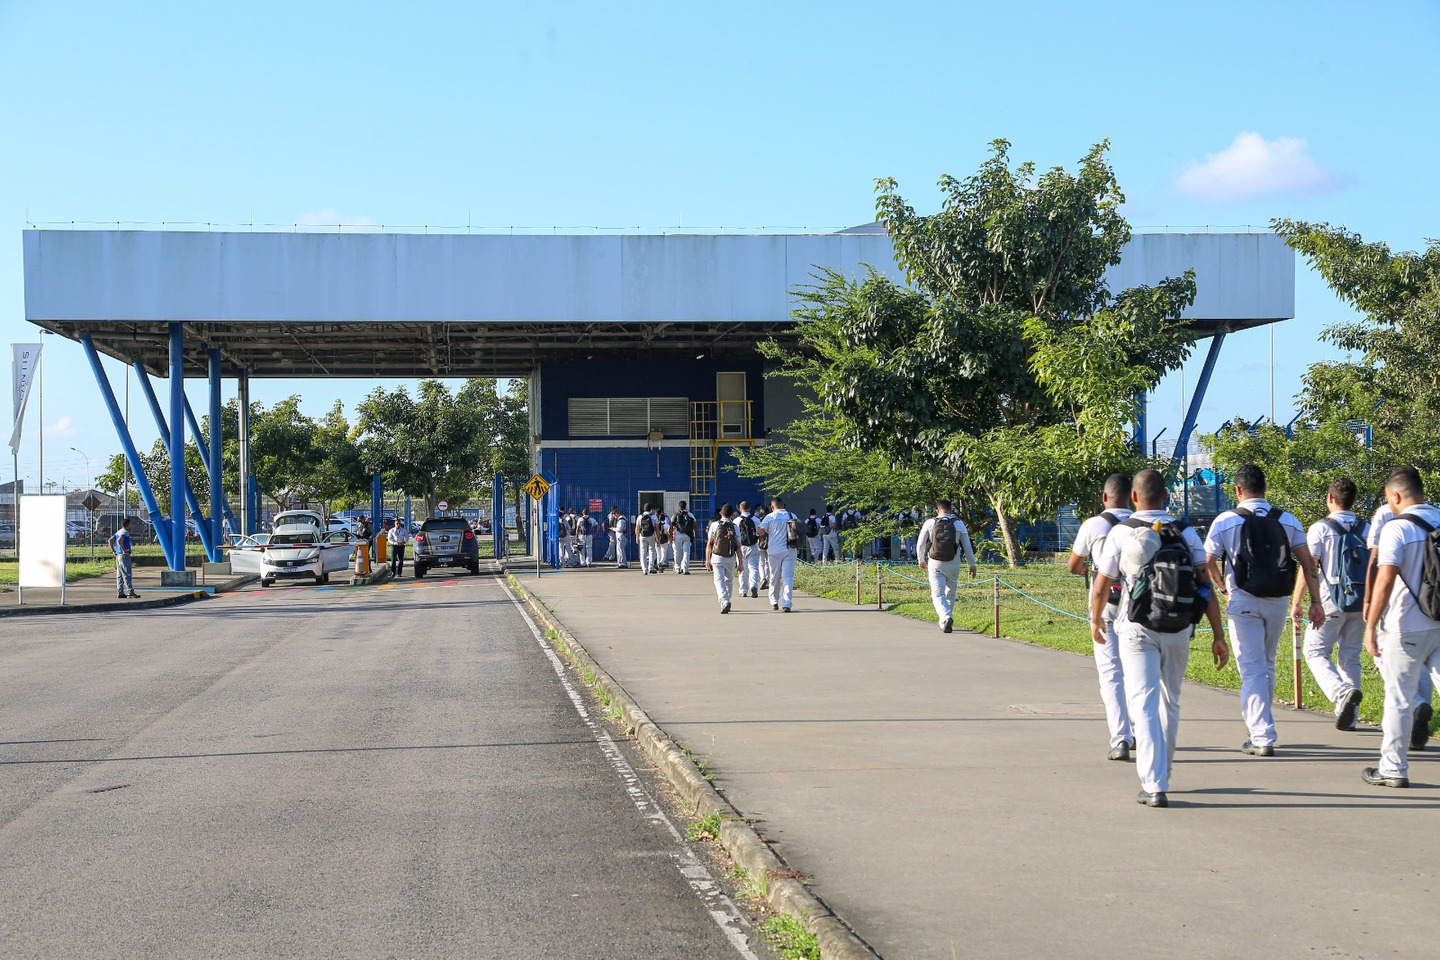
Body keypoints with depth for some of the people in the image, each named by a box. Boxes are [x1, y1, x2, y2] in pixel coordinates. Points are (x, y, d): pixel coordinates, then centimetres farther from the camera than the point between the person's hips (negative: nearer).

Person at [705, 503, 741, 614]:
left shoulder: (715, 525, -3)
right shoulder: (735, 527, 1)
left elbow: (709, 544, -2)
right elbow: (738, 547, 1)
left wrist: (707, 559, 4)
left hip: (717, 557, -2)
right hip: (730, 558, 2)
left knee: (719, 580, -5)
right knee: (729, 580, 19)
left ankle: (724, 601, -25)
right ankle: (726, 602, 22)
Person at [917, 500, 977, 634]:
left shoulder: (930, 523, 1)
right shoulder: (959, 524, 2)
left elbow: (920, 544, 7)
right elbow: (967, 546, 3)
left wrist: (921, 560, 23)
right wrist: (972, 565, 12)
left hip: (935, 564, -1)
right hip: (953, 565, 1)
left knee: (938, 594, -3)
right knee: (950, 592, 20)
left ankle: (946, 617, -25)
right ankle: (946, 617, 23)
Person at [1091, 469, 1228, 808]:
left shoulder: (1121, 533, -3)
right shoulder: (1185, 533, 3)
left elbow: (1100, 589, -1)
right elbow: (1206, 586, -3)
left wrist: (1096, 621, 18)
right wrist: (1219, 636, 1)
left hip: (1138, 629, -3)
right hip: (1179, 630, 3)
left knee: (1144, 704, -4)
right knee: (1170, 703, 19)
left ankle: (1154, 785, -15)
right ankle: (1161, 774, 33)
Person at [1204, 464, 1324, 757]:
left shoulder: (1225, 521, -4)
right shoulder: (1288, 521, 5)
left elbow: (1208, 562, 2)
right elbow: (1308, 563, 0)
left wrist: (1223, 587, 20)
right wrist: (1315, 602, 2)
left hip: (1244, 601, -4)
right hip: (1279, 601, 4)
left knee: (1252, 669, -2)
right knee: (1267, 665, 19)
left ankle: (1262, 738, -8)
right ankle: (1261, 728, 31)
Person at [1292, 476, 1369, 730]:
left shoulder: (1320, 529, -6)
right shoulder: (1367, 530, 8)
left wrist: (1296, 603, -7)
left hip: (1331, 601, -5)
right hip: (1361, 602, 5)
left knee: (1316, 652, 2)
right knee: (1350, 657, 12)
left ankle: (1342, 693, -24)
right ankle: (1348, 716, 12)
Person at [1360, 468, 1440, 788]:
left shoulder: (1397, 528, -11)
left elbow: (1385, 580, -18)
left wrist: (1371, 626, -14)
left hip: (1407, 627, -5)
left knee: (1399, 699, 4)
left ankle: (1393, 769, 11)